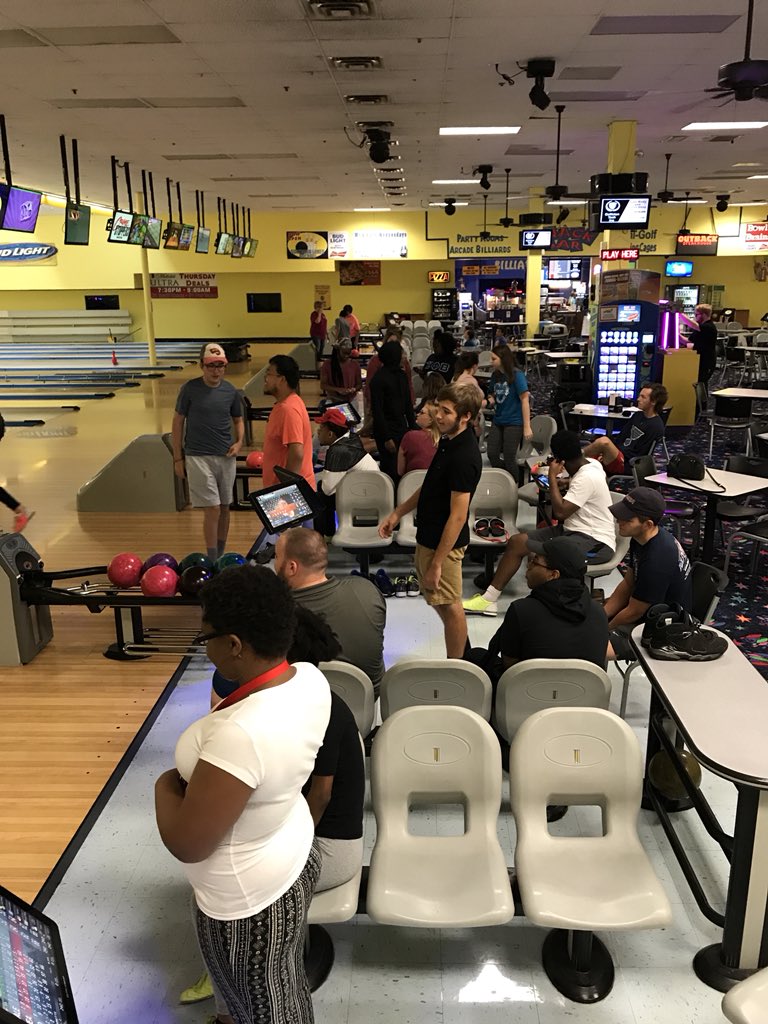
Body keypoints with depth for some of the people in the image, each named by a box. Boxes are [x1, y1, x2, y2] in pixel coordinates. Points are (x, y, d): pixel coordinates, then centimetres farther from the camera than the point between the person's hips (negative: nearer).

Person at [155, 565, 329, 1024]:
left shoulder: (240, 733, -41)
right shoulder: (311, 679, -14)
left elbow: (187, 843, -29)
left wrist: (167, 784, -12)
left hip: (249, 900, -7)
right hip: (297, 854, 8)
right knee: (287, 987, 32)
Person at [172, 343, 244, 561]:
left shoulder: (230, 391, 3)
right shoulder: (190, 389, -5)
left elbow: (238, 420, 16)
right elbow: (178, 421, 1)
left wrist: (239, 442, -4)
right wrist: (178, 458, 0)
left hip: (226, 457, 4)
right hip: (198, 457, -3)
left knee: (224, 509, 10)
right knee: (212, 509, -8)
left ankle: (221, 556, 26)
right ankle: (212, 561, 2)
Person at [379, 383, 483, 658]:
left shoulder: (464, 457, -26)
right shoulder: (449, 440, 4)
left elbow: (458, 516, -26)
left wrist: (437, 562, -23)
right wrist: (398, 512, 16)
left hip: (444, 543, -10)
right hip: (429, 536, 10)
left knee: (449, 606, 5)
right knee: (438, 600, 22)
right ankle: (461, 651, 38)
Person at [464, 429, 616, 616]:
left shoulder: (587, 477, -22)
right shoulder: (590, 464, 7)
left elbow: (560, 512, -26)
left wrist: (553, 476, -17)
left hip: (596, 543, -10)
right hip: (573, 529, 10)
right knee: (517, 542, -3)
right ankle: (488, 599, -3)